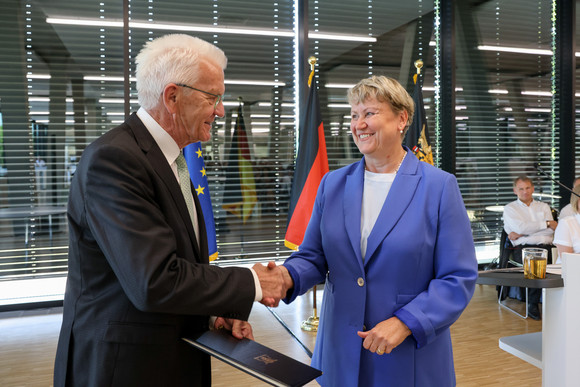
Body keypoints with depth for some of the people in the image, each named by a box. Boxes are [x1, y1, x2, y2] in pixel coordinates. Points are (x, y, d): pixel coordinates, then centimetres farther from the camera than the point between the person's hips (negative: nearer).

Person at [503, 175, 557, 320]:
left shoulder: (544, 207, 24)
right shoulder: (509, 208, 15)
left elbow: (551, 231, 7)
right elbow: (521, 227, -4)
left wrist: (521, 234, -3)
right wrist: (547, 223, 3)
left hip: (546, 247, 3)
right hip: (523, 248, -3)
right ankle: (532, 304, -21)